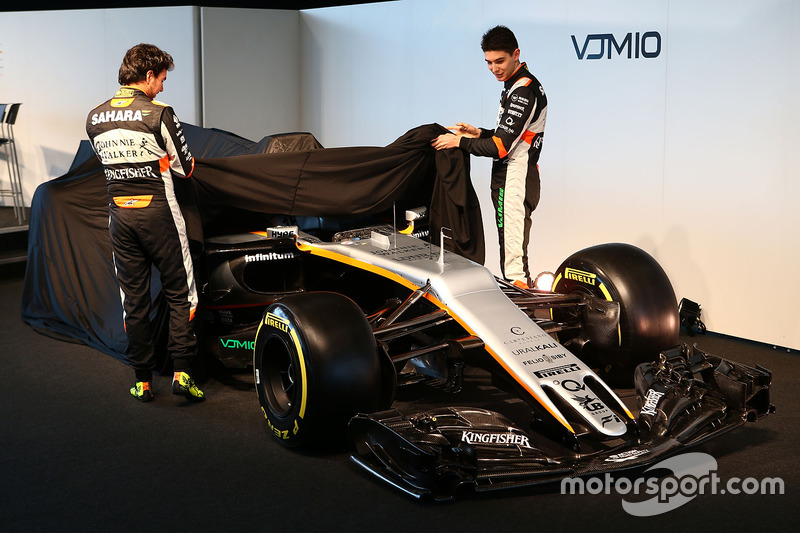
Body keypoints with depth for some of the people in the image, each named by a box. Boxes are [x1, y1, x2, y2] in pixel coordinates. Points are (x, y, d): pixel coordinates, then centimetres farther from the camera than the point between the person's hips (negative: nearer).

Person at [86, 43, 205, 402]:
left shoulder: (94, 118, 5)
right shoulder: (158, 114, -11)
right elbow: (185, 167, -4)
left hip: (120, 214, 5)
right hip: (158, 211, -5)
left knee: (133, 300, 11)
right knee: (180, 293, 7)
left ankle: (142, 381, 15)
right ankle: (182, 373, 0)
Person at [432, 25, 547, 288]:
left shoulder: (524, 91, -16)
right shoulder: (517, 86, 17)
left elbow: (501, 146, -21)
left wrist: (459, 141, -12)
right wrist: (480, 133, 12)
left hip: (514, 181, -11)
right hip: (517, 179, 11)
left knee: (513, 258, -12)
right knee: (511, 252, 14)